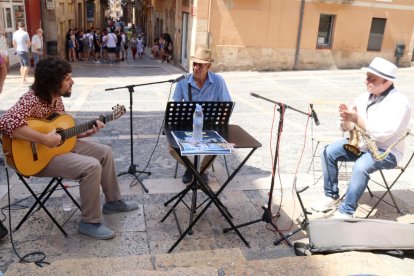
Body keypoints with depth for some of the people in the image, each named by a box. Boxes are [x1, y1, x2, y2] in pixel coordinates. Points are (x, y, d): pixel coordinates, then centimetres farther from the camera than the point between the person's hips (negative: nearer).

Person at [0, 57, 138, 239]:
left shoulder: (56, 98, 4)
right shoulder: (32, 100, -24)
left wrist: (87, 132, -2)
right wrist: (45, 140, -38)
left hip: (59, 145, 10)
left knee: (104, 152, 8)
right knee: (91, 166, -27)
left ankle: (113, 201, 21)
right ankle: (90, 222, -10)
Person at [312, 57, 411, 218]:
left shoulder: (398, 102, -18)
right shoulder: (364, 97, 2)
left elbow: (382, 134, -28)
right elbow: (348, 128, 4)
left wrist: (356, 119, -30)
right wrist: (346, 119, -20)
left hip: (386, 151, -7)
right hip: (361, 143, 7)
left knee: (361, 167, -35)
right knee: (329, 152, -10)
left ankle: (346, 212, -21)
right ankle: (332, 196, 2)